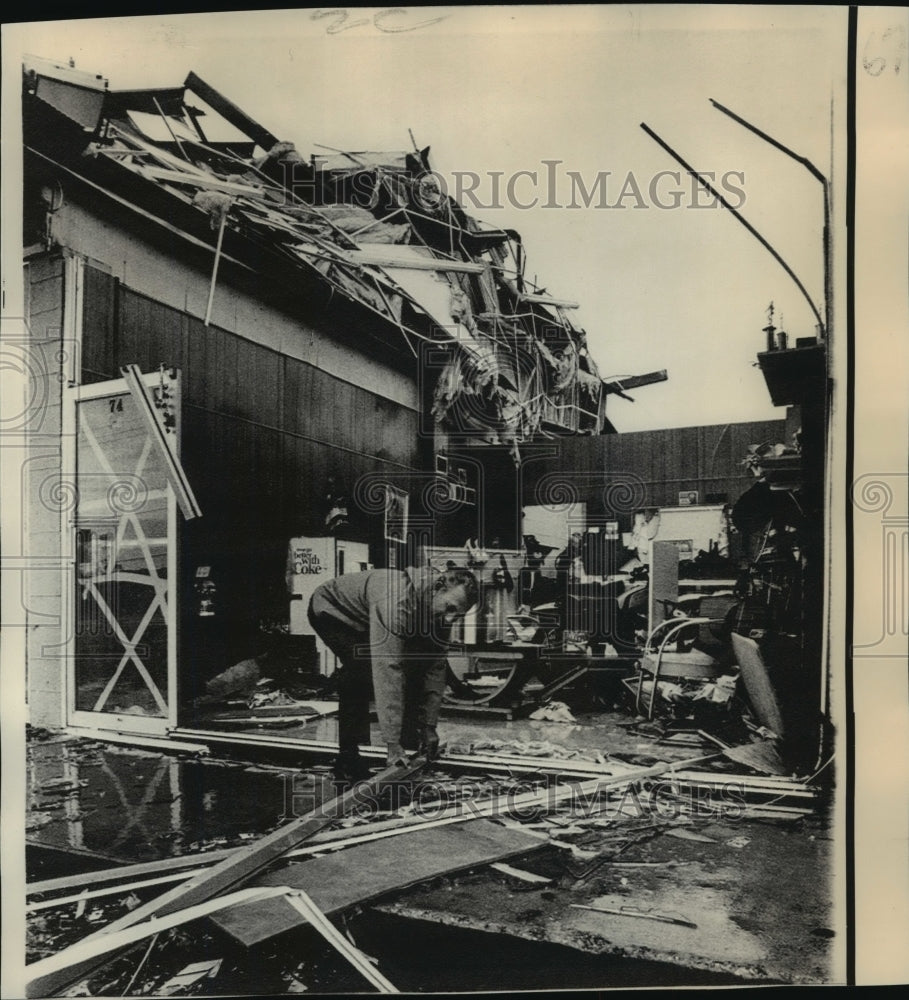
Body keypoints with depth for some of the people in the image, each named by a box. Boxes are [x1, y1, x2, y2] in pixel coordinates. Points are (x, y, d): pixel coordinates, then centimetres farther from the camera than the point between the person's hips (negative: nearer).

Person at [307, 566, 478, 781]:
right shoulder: (397, 600, -43)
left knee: (412, 668, -2)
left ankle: (413, 748, 10)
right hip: (331, 609, -7)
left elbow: (435, 669, -10)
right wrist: (393, 743, -47)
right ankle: (348, 759, -19)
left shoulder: (441, 612, -17)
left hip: (364, 623, 7)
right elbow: (387, 667, -47)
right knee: (360, 666, -28)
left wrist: (429, 726, -14)